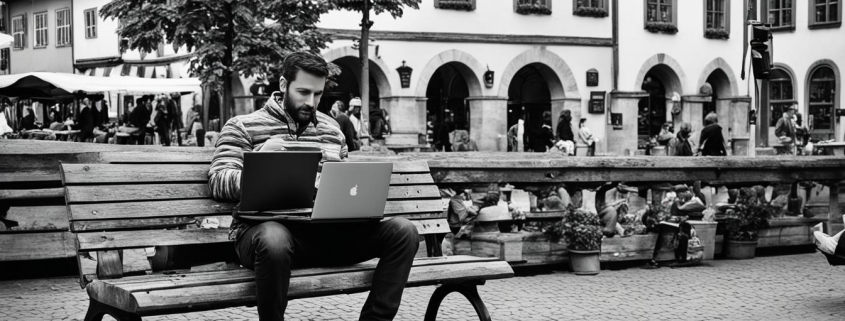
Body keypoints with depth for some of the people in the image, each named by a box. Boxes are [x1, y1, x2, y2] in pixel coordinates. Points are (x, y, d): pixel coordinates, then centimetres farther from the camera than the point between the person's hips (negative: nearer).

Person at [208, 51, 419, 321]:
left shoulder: (331, 129, 24)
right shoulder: (244, 127, 8)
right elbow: (218, 180, -3)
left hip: (327, 229, 5)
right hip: (269, 226, -4)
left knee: (403, 231, -16)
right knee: (274, 240, -43)